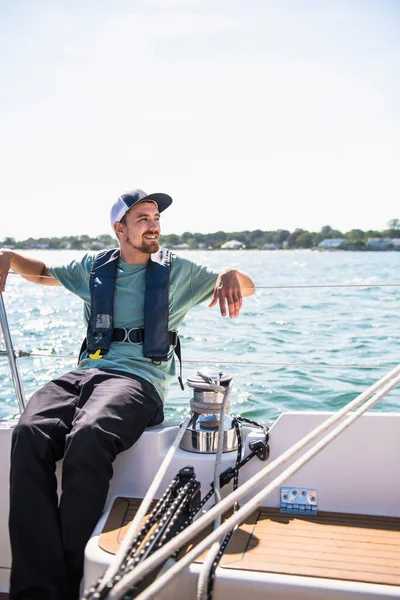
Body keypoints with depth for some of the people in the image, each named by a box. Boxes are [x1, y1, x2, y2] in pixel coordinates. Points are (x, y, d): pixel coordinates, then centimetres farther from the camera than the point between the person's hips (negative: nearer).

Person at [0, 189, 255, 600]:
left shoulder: (176, 271, 15)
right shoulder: (94, 268, 21)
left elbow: (246, 288, 17)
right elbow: (42, 272, 36)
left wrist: (230, 276, -8)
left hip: (139, 378, -3)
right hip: (86, 372, 3)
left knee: (88, 436, -36)